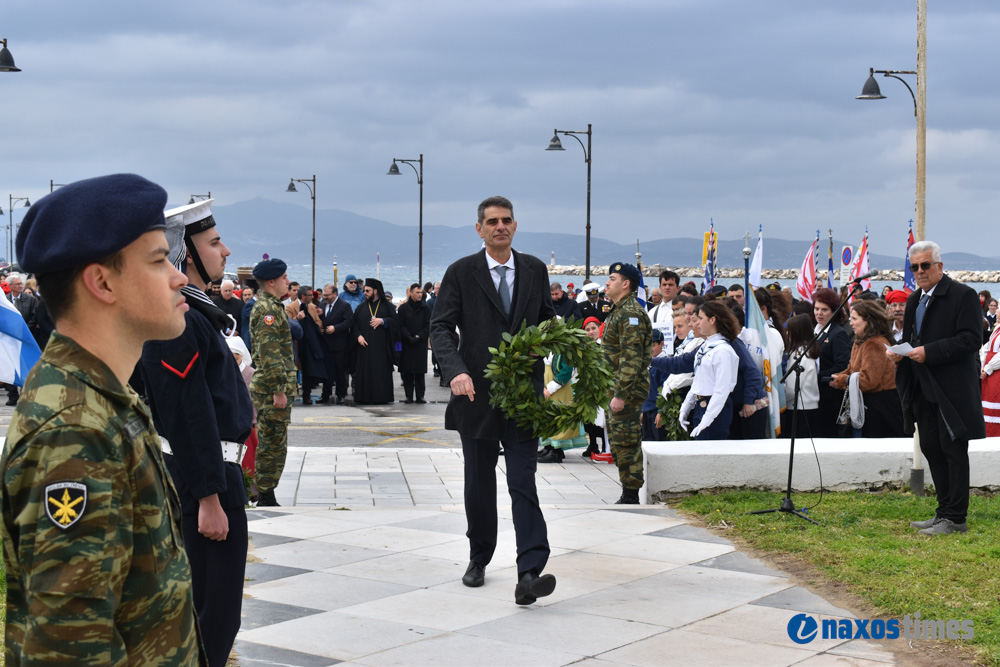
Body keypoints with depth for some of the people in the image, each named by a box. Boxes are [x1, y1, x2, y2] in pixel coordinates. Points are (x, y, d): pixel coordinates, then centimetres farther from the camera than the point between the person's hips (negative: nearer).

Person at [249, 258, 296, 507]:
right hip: (271, 390, -10)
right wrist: (278, 390, -23)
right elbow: (269, 353, -22)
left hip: (272, 389, 10)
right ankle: (266, 499, 0)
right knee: (273, 444, -5)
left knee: (272, 444, 14)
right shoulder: (267, 309, -16)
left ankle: (265, 496, 20)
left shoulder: (272, 306, 17)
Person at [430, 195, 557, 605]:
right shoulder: (461, 273, 0)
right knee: (479, 482, 12)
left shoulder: (535, 270, 9)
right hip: (476, 393, 0)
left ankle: (529, 573, -17)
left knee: (523, 482, -9)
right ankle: (479, 560, 30)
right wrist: (456, 371, -22)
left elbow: (547, 320, 18)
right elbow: (441, 327, -5)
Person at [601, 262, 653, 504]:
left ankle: (630, 496, -1)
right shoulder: (620, 311, 18)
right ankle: (628, 495, 20)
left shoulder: (631, 313, -16)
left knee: (626, 442, -7)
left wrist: (621, 394, -25)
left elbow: (632, 358, -23)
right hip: (617, 388, 11)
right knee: (618, 441, 13)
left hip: (628, 390, -11)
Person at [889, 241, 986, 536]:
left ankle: (955, 519, 2)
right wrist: (898, 352, 2)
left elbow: (971, 340, -17)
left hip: (952, 389, -8)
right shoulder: (914, 300, 16)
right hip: (923, 390, 8)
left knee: (954, 451, -3)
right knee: (931, 448, 11)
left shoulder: (963, 296, -9)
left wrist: (929, 352, -22)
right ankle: (944, 512, 21)